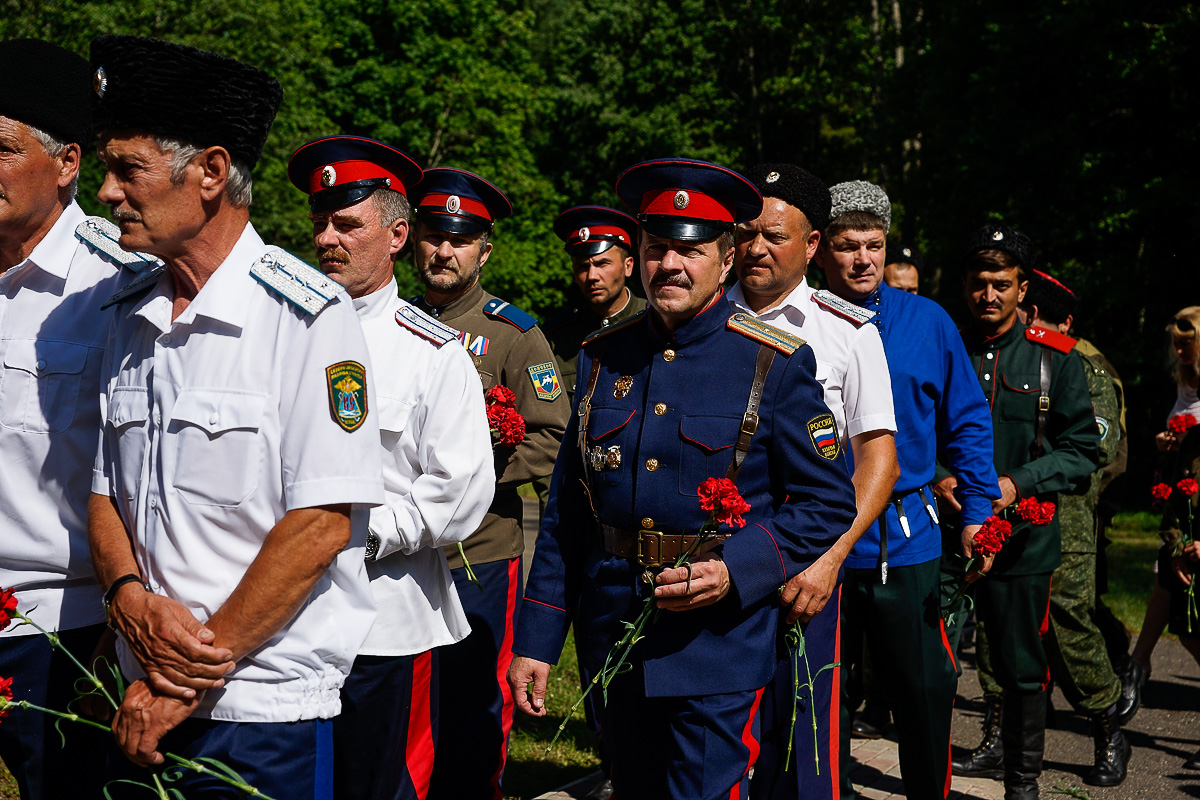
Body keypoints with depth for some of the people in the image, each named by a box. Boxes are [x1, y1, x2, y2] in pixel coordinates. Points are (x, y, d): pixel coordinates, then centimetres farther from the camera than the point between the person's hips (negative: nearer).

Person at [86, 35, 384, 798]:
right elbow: (107, 491, 14)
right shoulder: (131, 320, 8)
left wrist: (197, 678, -14)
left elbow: (322, 523, -17)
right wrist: (130, 596, -7)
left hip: (264, 713, -5)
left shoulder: (309, 314, -13)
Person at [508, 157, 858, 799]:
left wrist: (734, 571, -18)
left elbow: (830, 503, -3)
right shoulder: (604, 357, 6)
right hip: (613, 644, 4)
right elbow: (566, 511, 9)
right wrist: (536, 639, 6)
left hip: (719, 644, -4)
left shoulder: (776, 365, -5)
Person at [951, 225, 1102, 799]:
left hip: (1022, 534, -1)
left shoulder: (1055, 359, 3)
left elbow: (1081, 450, 3)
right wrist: (939, 480, -9)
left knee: (1021, 670, 7)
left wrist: (1018, 483, -12)